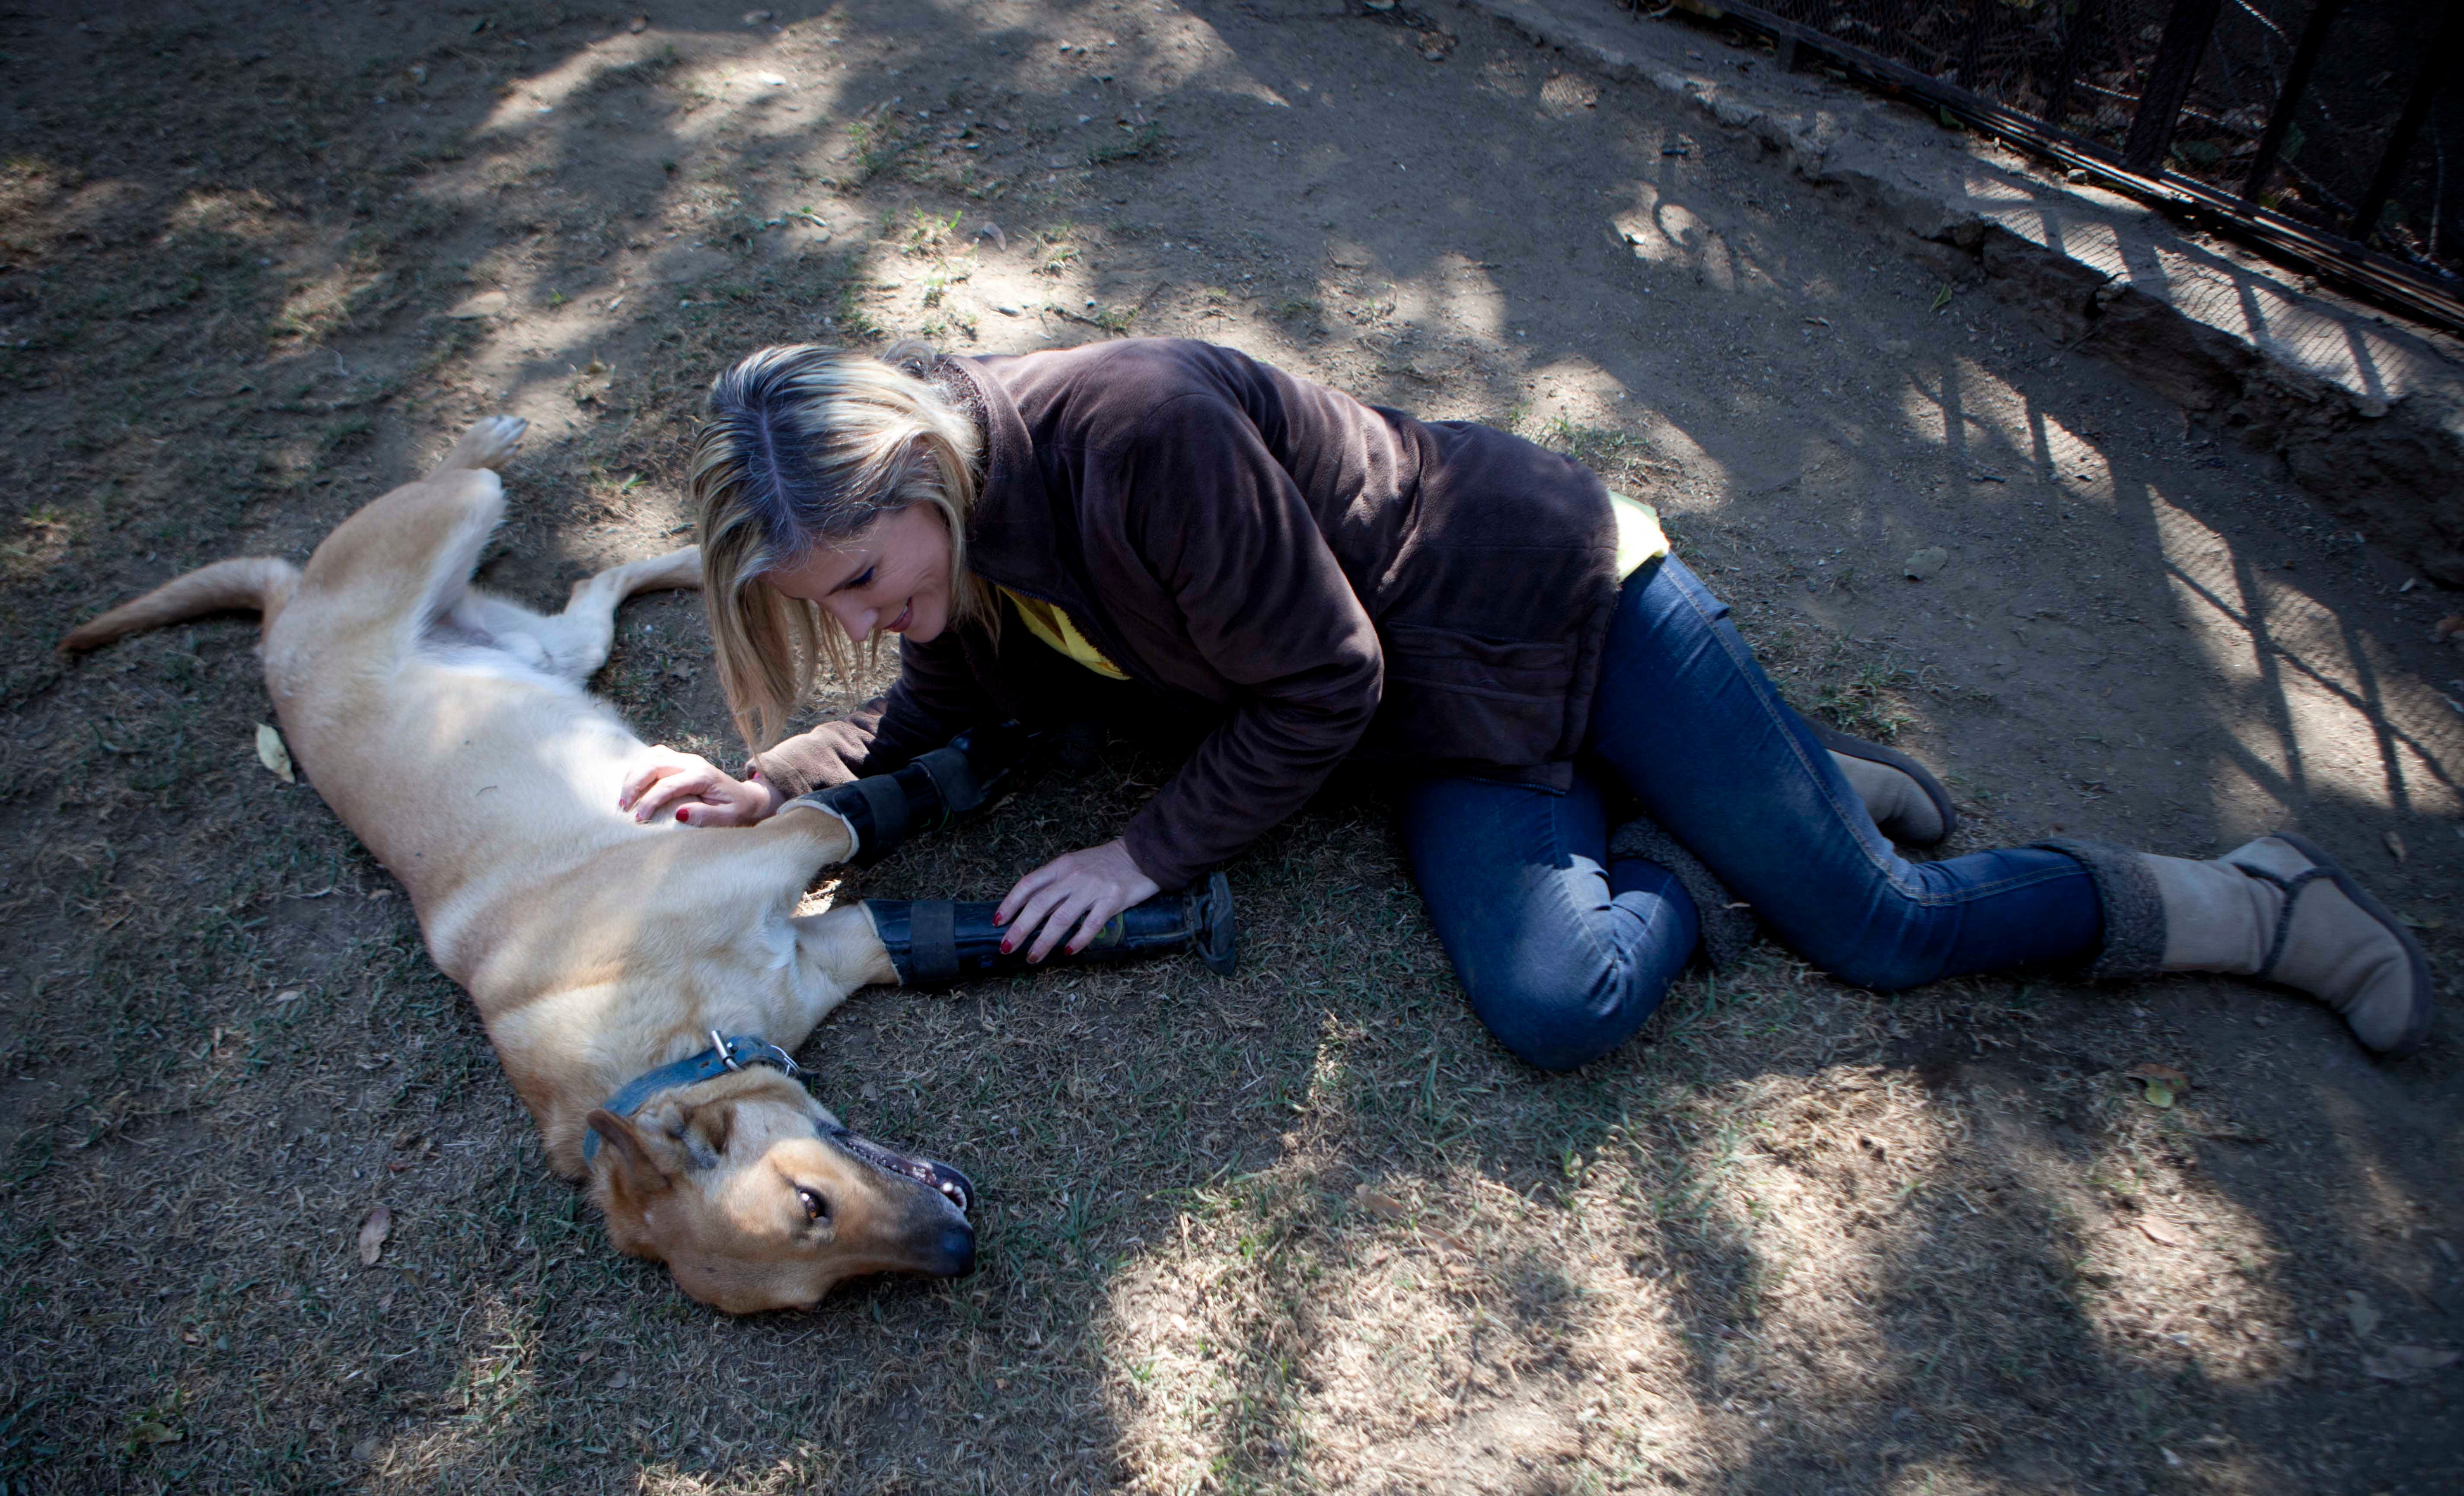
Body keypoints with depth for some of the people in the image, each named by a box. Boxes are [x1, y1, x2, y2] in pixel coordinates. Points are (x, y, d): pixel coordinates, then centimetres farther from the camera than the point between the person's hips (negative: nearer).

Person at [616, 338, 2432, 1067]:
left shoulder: (1131, 434, -31)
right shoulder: (950, 517, -5)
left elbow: (1321, 688, -23)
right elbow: (966, 697, 8)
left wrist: (1148, 857, -19)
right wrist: (781, 774, -7)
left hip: (1543, 590, -6)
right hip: (1446, 738, 6)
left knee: (1881, 927, -4)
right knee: (1554, 1005, -18)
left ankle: (2247, 897, 23)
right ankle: (1692, 847, 13)